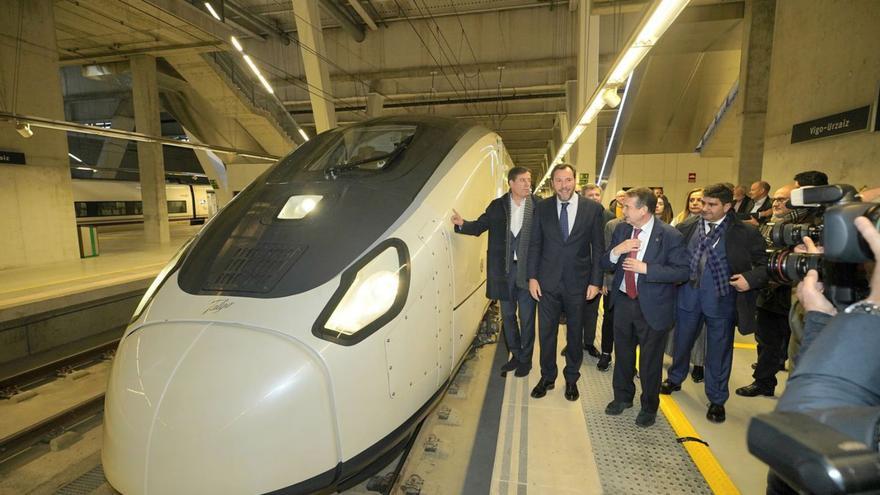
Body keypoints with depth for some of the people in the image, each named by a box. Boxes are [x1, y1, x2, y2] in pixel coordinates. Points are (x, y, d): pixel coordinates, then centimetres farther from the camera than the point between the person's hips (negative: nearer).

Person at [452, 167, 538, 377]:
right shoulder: (497, 205, 3)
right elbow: (480, 226, 5)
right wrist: (462, 224, -16)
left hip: (528, 269, -2)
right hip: (504, 269, 3)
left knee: (526, 318, 9)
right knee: (508, 315, 15)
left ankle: (525, 359, 27)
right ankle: (515, 356, 34)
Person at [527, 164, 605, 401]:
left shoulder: (593, 208, -4)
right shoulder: (542, 207, 0)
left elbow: (598, 247, -1)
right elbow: (535, 244, 2)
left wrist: (595, 281, -5)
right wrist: (532, 277, -2)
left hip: (578, 282, 0)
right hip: (548, 282, 1)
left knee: (575, 333, 14)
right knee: (546, 332, 11)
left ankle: (571, 379, 34)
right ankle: (547, 377, 30)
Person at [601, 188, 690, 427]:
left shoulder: (670, 235, -14)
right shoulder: (621, 230, 1)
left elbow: (683, 271, -17)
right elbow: (605, 263, 4)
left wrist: (646, 268, -24)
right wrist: (616, 251, -17)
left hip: (653, 307, -4)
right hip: (623, 302, 5)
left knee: (650, 361, 11)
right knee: (623, 354, 19)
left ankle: (649, 407, 35)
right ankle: (622, 396, 42)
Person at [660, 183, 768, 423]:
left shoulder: (745, 233, -6)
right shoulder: (686, 228, 0)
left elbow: (765, 265, -2)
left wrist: (750, 279, -18)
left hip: (721, 300, -2)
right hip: (688, 296, 2)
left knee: (719, 351, 11)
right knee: (682, 341, 18)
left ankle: (717, 400, 29)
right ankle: (675, 379, 42)